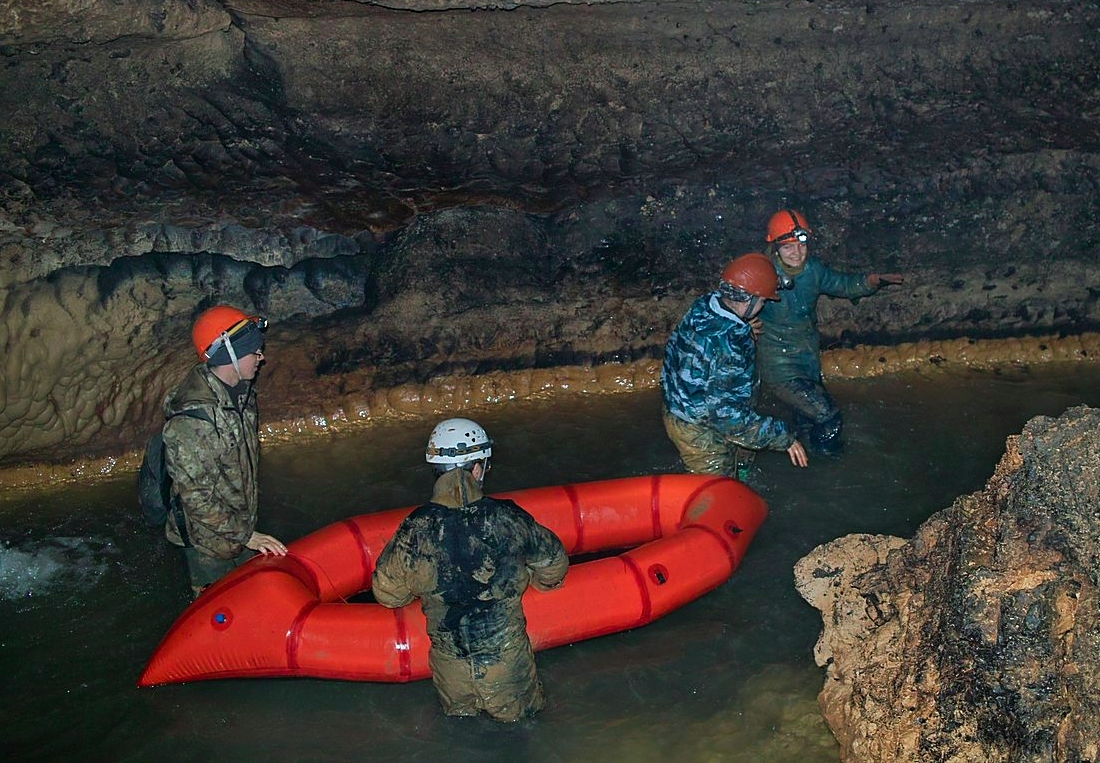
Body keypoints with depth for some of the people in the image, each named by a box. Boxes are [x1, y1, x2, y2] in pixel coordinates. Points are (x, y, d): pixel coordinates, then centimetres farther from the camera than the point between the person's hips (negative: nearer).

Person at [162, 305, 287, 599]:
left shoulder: (242, 392, -2)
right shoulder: (191, 418, -31)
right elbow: (196, 497, -27)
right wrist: (245, 535, -23)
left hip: (240, 523, 8)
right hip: (209, 539, -8)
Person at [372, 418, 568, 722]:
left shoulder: (414, 529, -14)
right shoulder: (509, 519, -14)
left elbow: (386, 592, -1)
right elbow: (554, 563, 4)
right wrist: (538, 581, 27)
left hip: (449, 665, 2)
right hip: (507, 660, -1)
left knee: (459, 717, 28)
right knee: (522, 720, 22)